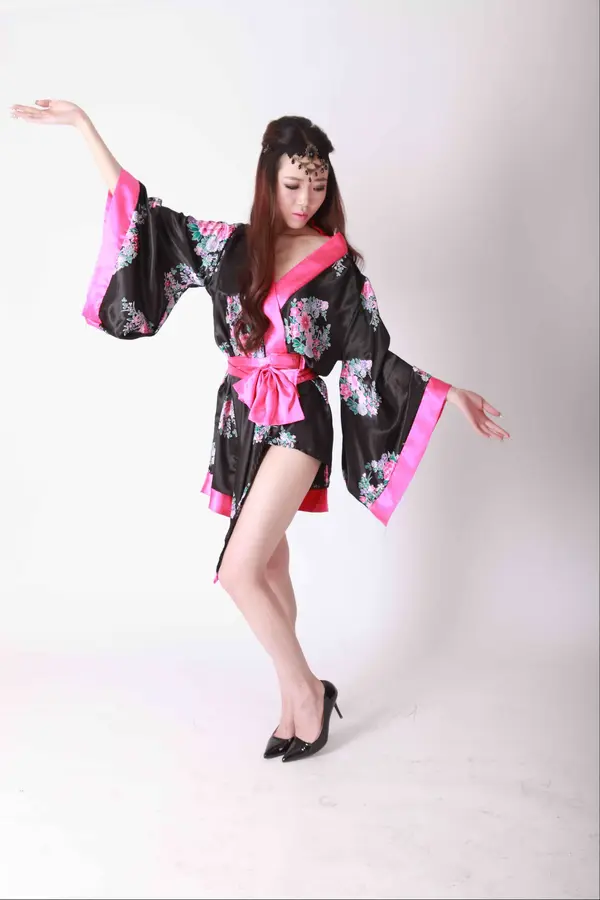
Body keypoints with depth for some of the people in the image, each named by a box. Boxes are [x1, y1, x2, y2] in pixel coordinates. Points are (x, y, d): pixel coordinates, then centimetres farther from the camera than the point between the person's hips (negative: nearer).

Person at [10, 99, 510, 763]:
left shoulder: (339, 265, -3)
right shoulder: (231, 245, 5)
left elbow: (372, 359, -1)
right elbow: (143, 215, 7)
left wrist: (450, 394, -9)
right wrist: (83, 126, 7)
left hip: (297, 422, -4)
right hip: (241, 419, 5)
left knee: (241, 570, -14)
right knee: (270, 564, 11)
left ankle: (306, 690, 7)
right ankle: (296, 702, 25)